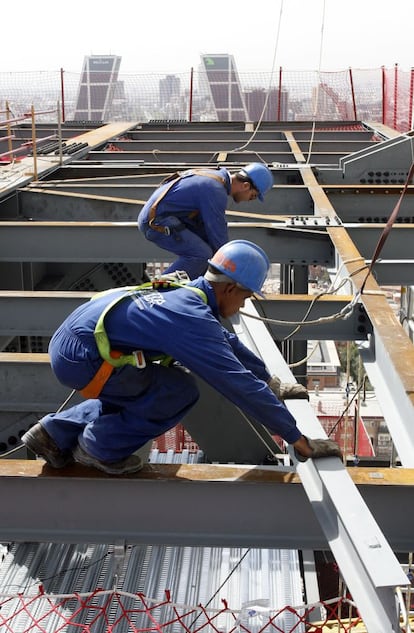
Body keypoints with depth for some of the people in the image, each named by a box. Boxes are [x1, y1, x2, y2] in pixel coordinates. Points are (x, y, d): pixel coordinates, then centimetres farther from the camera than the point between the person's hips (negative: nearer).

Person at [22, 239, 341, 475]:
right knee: (180, 393, -6)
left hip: (66, 341, 9)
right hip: (80, 358, -9)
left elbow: (229, 343, 25)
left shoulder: (187, 294, 11)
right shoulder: (195, 319, -18)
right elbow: (242, 386, -18)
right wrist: (297, 438, -12)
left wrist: (272, 383, 32)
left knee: (134, 395, 26)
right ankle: (100, 447, 6)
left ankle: (55, 432, 24)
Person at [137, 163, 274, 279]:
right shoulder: (216, 191, -20)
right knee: (202, 254, -20)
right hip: (156, 222, -10)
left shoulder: (217, 175, 11)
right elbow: (218, 233, -15)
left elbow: (215, 225, 19)